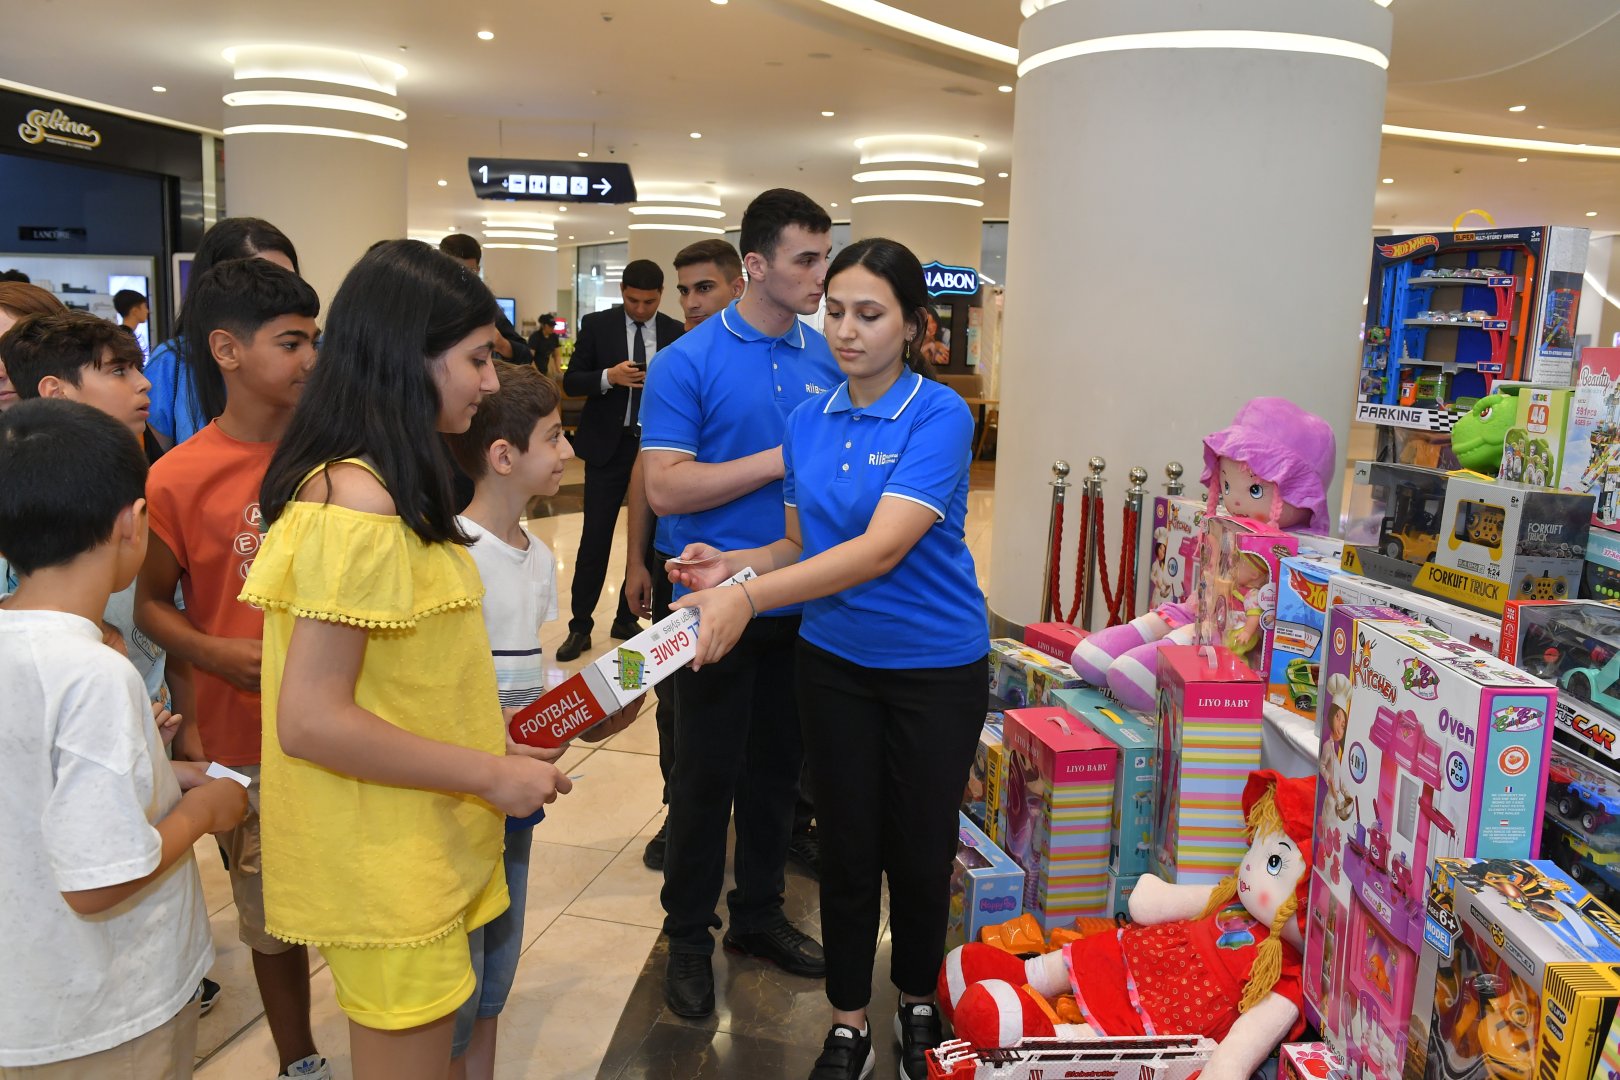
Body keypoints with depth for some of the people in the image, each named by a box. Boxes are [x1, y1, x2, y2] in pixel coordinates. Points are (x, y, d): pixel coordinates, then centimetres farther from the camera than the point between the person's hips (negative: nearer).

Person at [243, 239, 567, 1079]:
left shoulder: (375, 487, 8)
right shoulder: (358, 504, -22)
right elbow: (310, 721, -25)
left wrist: (489, 743, 8)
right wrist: (489, 775, -19)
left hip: (415, 851, 9)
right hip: (385, 872, -9)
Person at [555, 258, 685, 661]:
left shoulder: (675, 332, 2)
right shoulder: (596, 325, -1)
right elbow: (571, 382, -3)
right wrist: (609, 376, -20)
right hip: (608, 444, -2)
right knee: (595, 537, 0)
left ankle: (626, 619, 22)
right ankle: (580, 626, 11)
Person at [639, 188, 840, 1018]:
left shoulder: (829, 360, 5)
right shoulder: (688, 362, -10)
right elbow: (665, 488, -17)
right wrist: (783, 459, -20)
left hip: (804, 602, 5)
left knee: (777, 766, 17)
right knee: (706, 776, 7)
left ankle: (759, 913, 36)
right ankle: (688, 934, 27)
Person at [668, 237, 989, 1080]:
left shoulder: (939, 416, -18)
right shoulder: (809, 422, 0)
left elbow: (882, 548, -30)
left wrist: (749, 597, -40)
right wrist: (733, 564, -13)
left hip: (935, 666, -4)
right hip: (834, 660, 4)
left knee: (919, 848, 11)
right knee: (848, 845, 12)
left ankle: (919, 1001, 39)